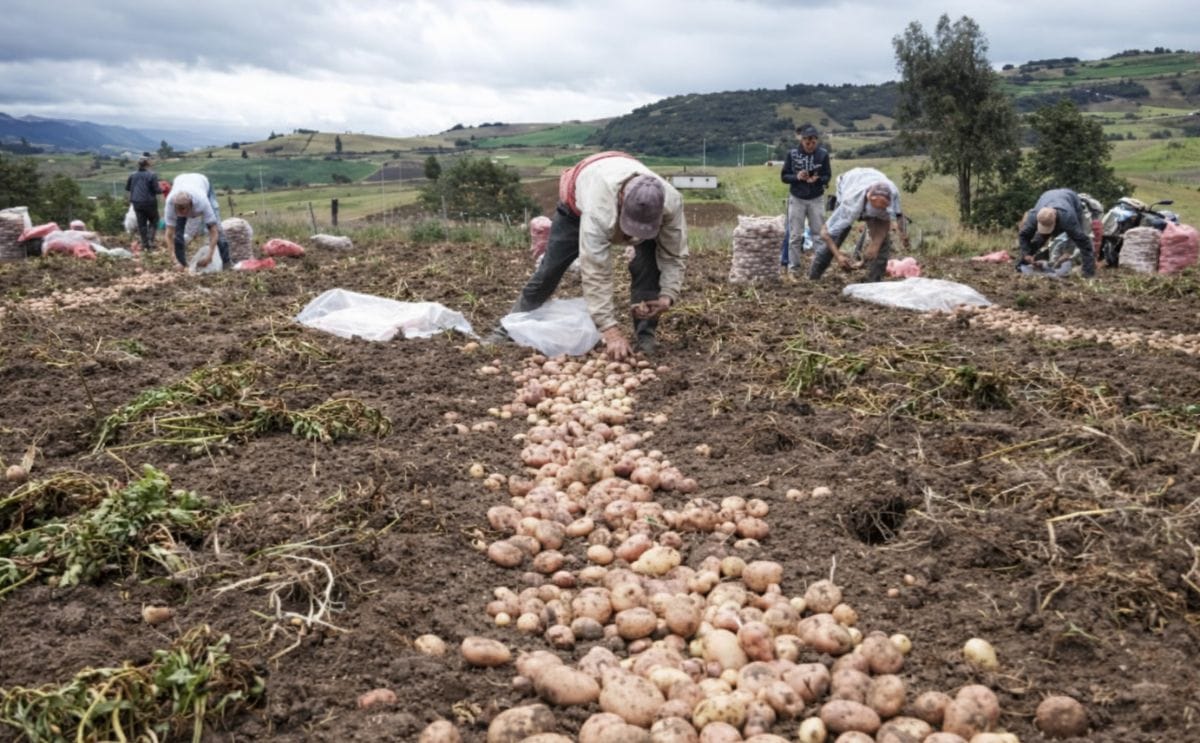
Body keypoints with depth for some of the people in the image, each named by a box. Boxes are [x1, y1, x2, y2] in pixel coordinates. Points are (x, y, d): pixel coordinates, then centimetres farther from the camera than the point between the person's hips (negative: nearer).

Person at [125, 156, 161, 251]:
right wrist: (162, 190, 7)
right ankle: (150, 240, -1)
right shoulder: (152, 175, -12)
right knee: (153, 221, 13)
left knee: (141, 223, 10)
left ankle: (145, 244, 11)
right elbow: (156, 190, -14)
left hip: (137, 203, 4)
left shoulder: (132, 175, 3)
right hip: (149, 202, -4)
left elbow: (127, 188, 12)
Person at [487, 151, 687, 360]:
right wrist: (611, 331, -53)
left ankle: (645, 334, -8)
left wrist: (667, 296, -40)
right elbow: (596, 274, -49)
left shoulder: (671, 202, -40)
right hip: (578, 201, -2)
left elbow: (675, 255, -24)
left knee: (649, 262, -21)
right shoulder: (598, 209, -50)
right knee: (551, 268, -1)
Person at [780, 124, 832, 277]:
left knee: (818, 234, 1)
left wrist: (817, 179, -21)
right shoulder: (792, 154, -6)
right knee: (795, 236, 3)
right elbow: (784, 176, -1)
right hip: (797, 199, 0)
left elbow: (827, 176, 0)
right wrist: (797, 177, -20)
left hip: (816, 199, 0)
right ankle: (793, 269, 9)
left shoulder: (823, 154, -5)